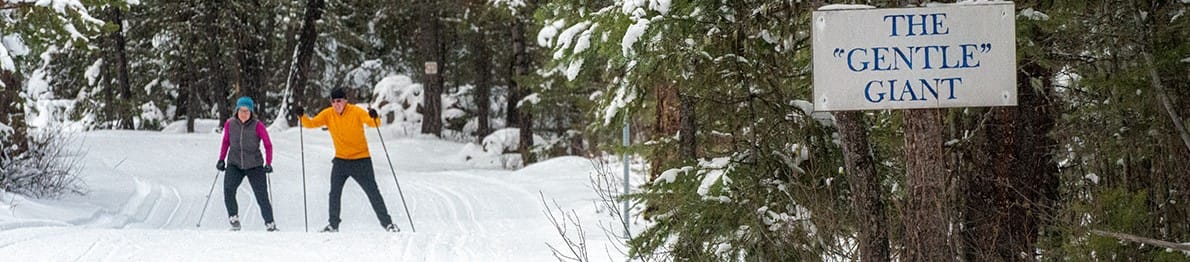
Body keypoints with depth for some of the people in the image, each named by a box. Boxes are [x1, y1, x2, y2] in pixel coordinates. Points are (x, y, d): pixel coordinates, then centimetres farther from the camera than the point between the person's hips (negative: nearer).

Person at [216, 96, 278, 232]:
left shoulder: (257, 126, -9)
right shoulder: (230, 124, 0)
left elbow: (268, 145, -3)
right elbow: (225, 142, 15)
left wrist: (268, 163, -11)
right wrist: (221, 159, 10)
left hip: (254, 166, -1)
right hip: (234, 164, 2)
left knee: (262, 196, -2)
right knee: (228, 190, -22)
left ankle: (270, 223, 13)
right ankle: (233, 218, -7)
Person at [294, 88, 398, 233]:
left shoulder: (356, 112, -13)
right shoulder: (328, 114, -2)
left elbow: (373, 123, -22)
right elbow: (311, 123, -3)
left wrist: (374, 117, -44)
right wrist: (301, 116, -22)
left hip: (361, 160, -3)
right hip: (340, 160, 3)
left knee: (373, 192, 0)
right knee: (334, 193, 0)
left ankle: (387, 223, 7)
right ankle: (333, 224, 12)